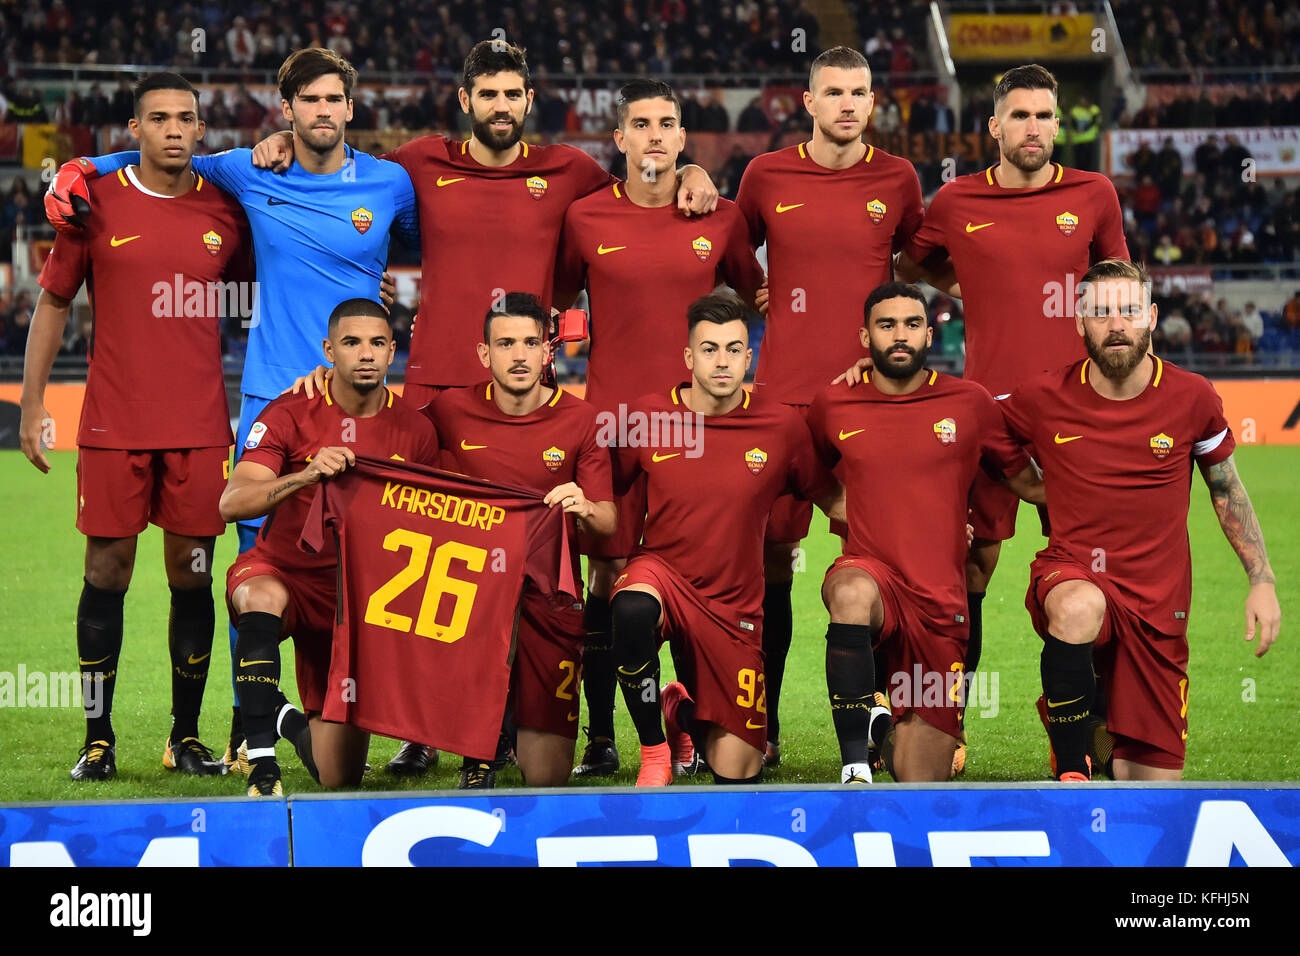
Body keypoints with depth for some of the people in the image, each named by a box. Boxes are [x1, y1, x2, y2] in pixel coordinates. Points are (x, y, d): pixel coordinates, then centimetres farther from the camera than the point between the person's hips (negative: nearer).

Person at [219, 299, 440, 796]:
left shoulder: (415, 430, -4)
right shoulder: (290, 415, -13)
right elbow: (231, 503, -25)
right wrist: (306, 475, -41)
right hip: (279, 569, -2)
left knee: (340, 776, 1)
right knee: (262, 599, -43)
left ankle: (302, 729, 39)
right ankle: (262, 765, -34)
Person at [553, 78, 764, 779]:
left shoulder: (720, 220, 6)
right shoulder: (584, 218, 4)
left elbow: (755, 296, 22)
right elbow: (553, 302, 16)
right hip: (611, 417, -1)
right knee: (608, 570, -2)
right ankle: (600, 737, 5)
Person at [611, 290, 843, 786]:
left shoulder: (783, 425, -6)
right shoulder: (650, 415, -7)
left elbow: (831, 498, 6)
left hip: (733, 605, 1)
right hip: (660, 572, -1)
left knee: (737, 776, 2)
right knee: (632, 610, -41)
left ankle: (684, 711, 40)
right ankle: (653, 748, -15)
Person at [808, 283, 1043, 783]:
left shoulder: (970, 403, 3)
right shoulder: (834, 405, 5)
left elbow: (1029, 484, 13)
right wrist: (846, 512, 9)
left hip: (941, 599, 1)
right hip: (870, 570, -1)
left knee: (921, 779, 1)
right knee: (851, 593, -41)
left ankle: (896, 739, 40)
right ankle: (855, 767, -36)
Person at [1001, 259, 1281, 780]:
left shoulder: (1192, 399, -3)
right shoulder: (1043, 399, -6)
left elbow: (1227, 490, 11)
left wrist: (1261, 580, 7)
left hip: (1157, 601, 2)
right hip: (1072, 572, -2)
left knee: (1156, 781, 1)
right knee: (1079, 608, -41)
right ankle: (1070, 771, -25)